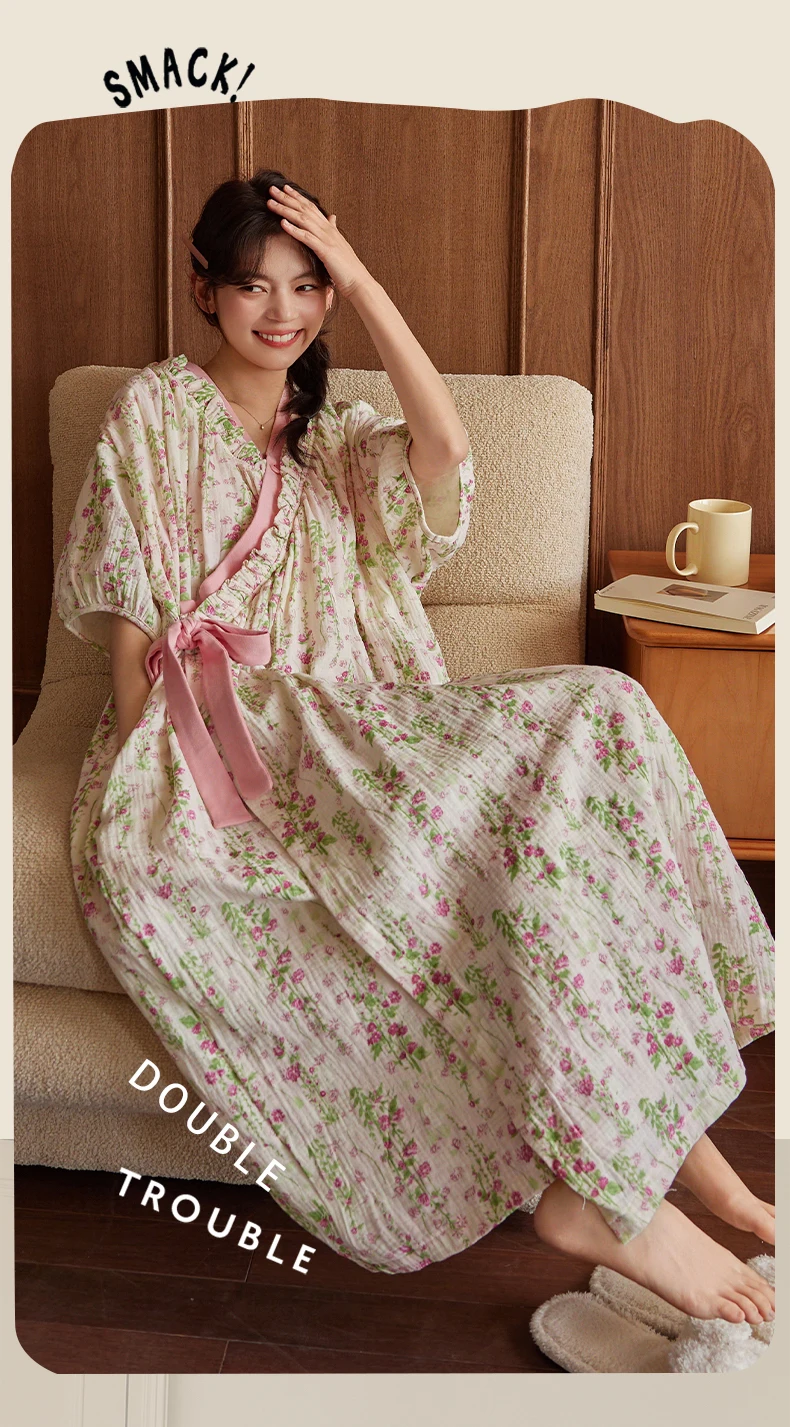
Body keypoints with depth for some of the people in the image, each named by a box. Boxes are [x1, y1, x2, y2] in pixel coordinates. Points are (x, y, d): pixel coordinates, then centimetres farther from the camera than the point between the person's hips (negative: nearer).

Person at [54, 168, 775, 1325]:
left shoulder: (343, 438, 21)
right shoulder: (153, 411, 11)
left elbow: (445, 446, -4)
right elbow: (127, 609, 3)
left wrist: (362, 281, -1)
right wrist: (144, 770, -10)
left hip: (350, 724, 3)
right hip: (212, 725, -2)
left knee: (593, 720, -23)